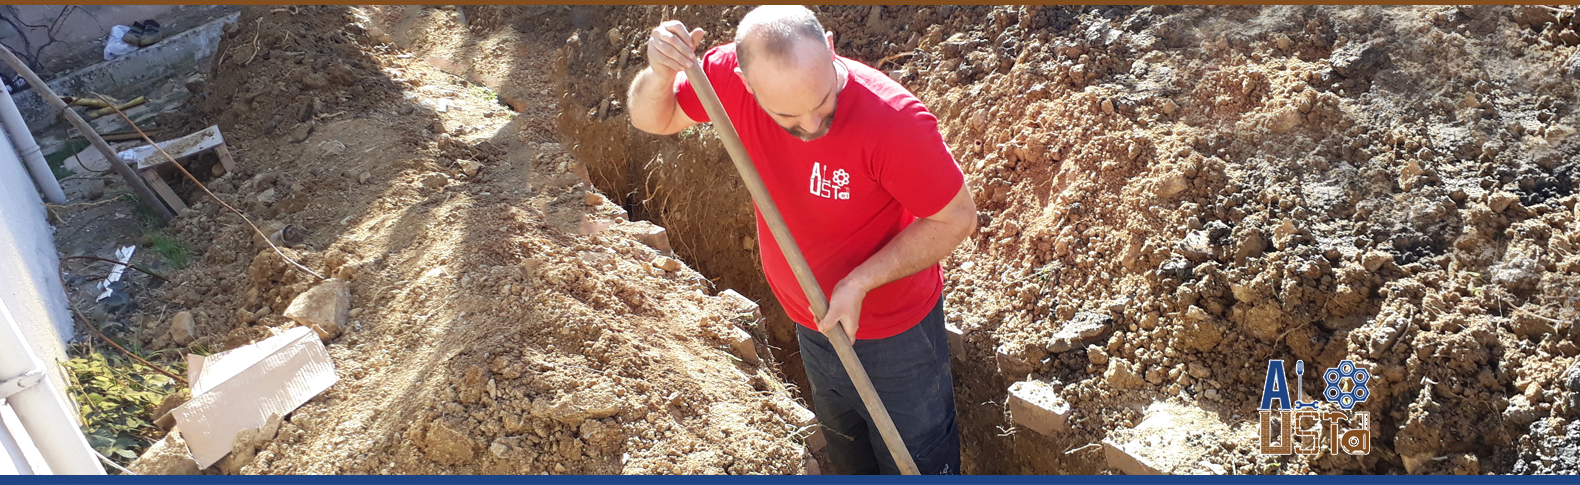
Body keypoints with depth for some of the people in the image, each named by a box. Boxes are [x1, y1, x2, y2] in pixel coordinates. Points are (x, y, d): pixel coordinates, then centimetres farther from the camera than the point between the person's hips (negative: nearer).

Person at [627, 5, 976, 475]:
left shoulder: (894, 119, -34)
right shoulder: (731, 75, -22)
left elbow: (957, 218, -23)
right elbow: (652, 119, -6)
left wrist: (859, 283, -28)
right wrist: (659, 74, -29)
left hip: (895, 329, -4)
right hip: (814, 322, 5)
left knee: (918, 461, 17)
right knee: (844, 447, 30)